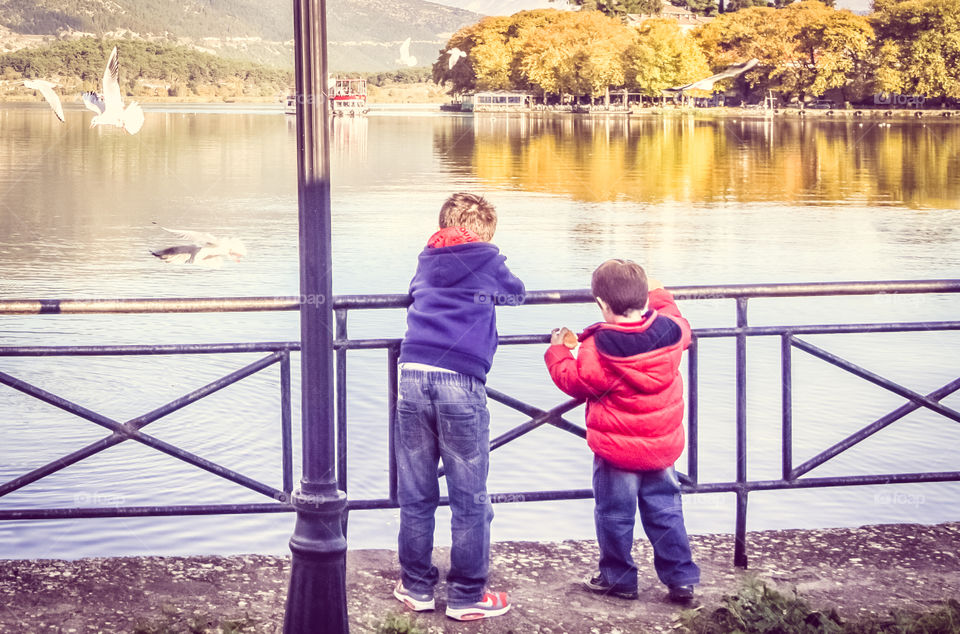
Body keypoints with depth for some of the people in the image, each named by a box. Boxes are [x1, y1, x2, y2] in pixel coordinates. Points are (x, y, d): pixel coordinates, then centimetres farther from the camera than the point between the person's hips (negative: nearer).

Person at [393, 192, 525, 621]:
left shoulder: (426, 262, 21)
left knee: (415, 496, 12)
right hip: (460, 383, -4)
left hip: (413, 377, 4)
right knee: (470, 499, 5)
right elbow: (516, 293, 31)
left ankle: (416, 587, 21)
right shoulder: (487, 260, 12)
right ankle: (467, 596, 11)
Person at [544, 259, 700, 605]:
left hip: (617, 451, -5)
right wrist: (659, 295, 33)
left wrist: (558, 351, 9)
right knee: (665, 511, 15)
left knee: (615, 515, 11)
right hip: (663, 446, 5)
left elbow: (573, 381, -8)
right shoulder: (670, 330, -7)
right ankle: (681, 579, 16)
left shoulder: (598, 349, -21)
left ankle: (618, 577, 23)